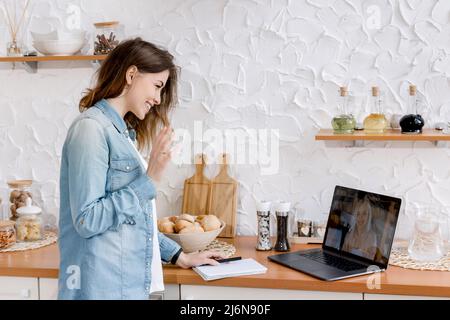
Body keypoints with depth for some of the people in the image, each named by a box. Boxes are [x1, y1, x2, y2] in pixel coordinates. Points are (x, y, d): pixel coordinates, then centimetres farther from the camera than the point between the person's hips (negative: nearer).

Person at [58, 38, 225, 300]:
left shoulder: (121, 131, 12)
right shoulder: (91, 127, -15)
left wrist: (180, 256, 16)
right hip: (104, 287, -8)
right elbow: (87, 220, -20)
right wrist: (149, 179, -20)